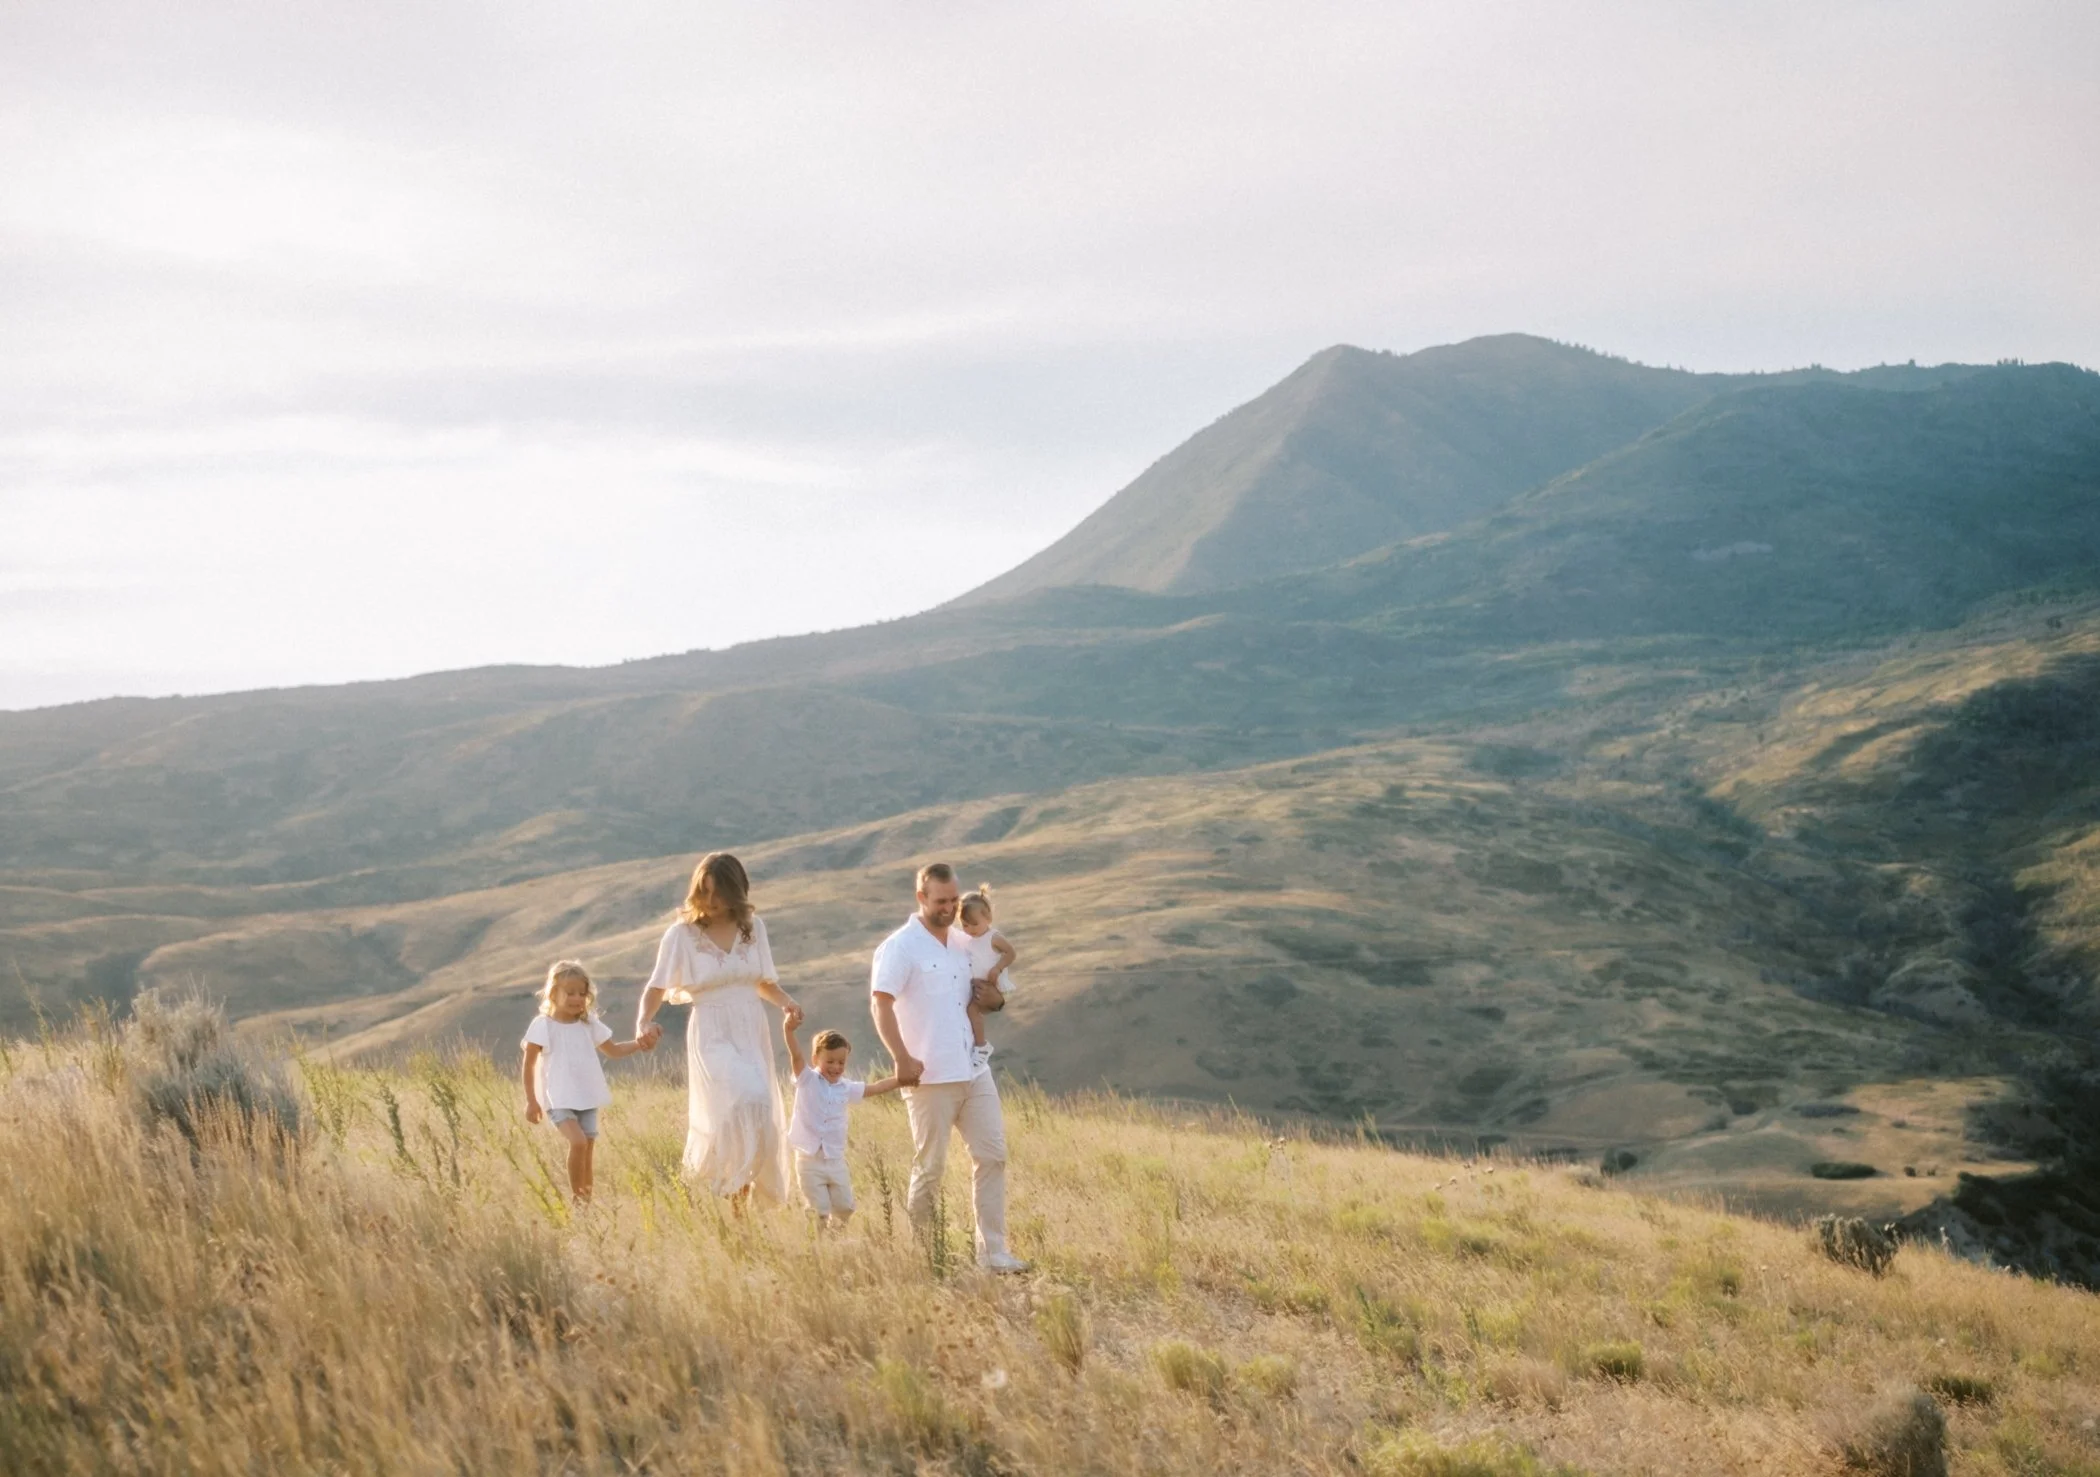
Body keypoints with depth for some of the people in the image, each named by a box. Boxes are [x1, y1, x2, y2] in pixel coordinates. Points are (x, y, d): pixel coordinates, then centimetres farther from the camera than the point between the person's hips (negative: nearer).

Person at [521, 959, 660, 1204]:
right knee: (578, 1142, -23)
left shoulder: (589, 1024, 8)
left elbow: (613, 1049, 20)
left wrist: (639, 1044, 2)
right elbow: (529, 1065, -3)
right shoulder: (543, 1025, -7)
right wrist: (531, 1100, -6)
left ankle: (587, 1200, 12)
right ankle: (576, 1197, -11)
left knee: (588, 1151, 3)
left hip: (587, 1099, 5)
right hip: (559, 1100, -5)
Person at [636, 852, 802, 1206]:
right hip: (713, 1036, -5)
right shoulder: (682, 934, -6)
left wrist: (786, 1002, -5)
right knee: (742, 1102, -27)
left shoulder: (753, 927, 6)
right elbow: (657, 987, -6)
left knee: (758, 1118, 4)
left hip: (752, 1033, 5)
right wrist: (643, 1022, -25)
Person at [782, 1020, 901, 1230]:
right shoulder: (807, 1080, -5)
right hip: (810, 1160, -4)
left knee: (845, 1209, 12)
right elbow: (796, 1055, -21)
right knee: (819, 1213, -4)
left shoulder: (846, 1088, 8)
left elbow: (876, 1088, 17)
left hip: (836, 1161, 4)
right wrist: (789, 1030, -39)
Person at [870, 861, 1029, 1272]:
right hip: (930, 1078, -7)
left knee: (992, 1156, 1)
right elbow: (880, 1004, -15)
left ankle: (993, 1251, 4)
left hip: (974, 1071, 7)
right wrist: (902, 1058, -22)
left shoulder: (961, 945, 16)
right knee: (930, 1167, 0)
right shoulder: (900, 948, -6)